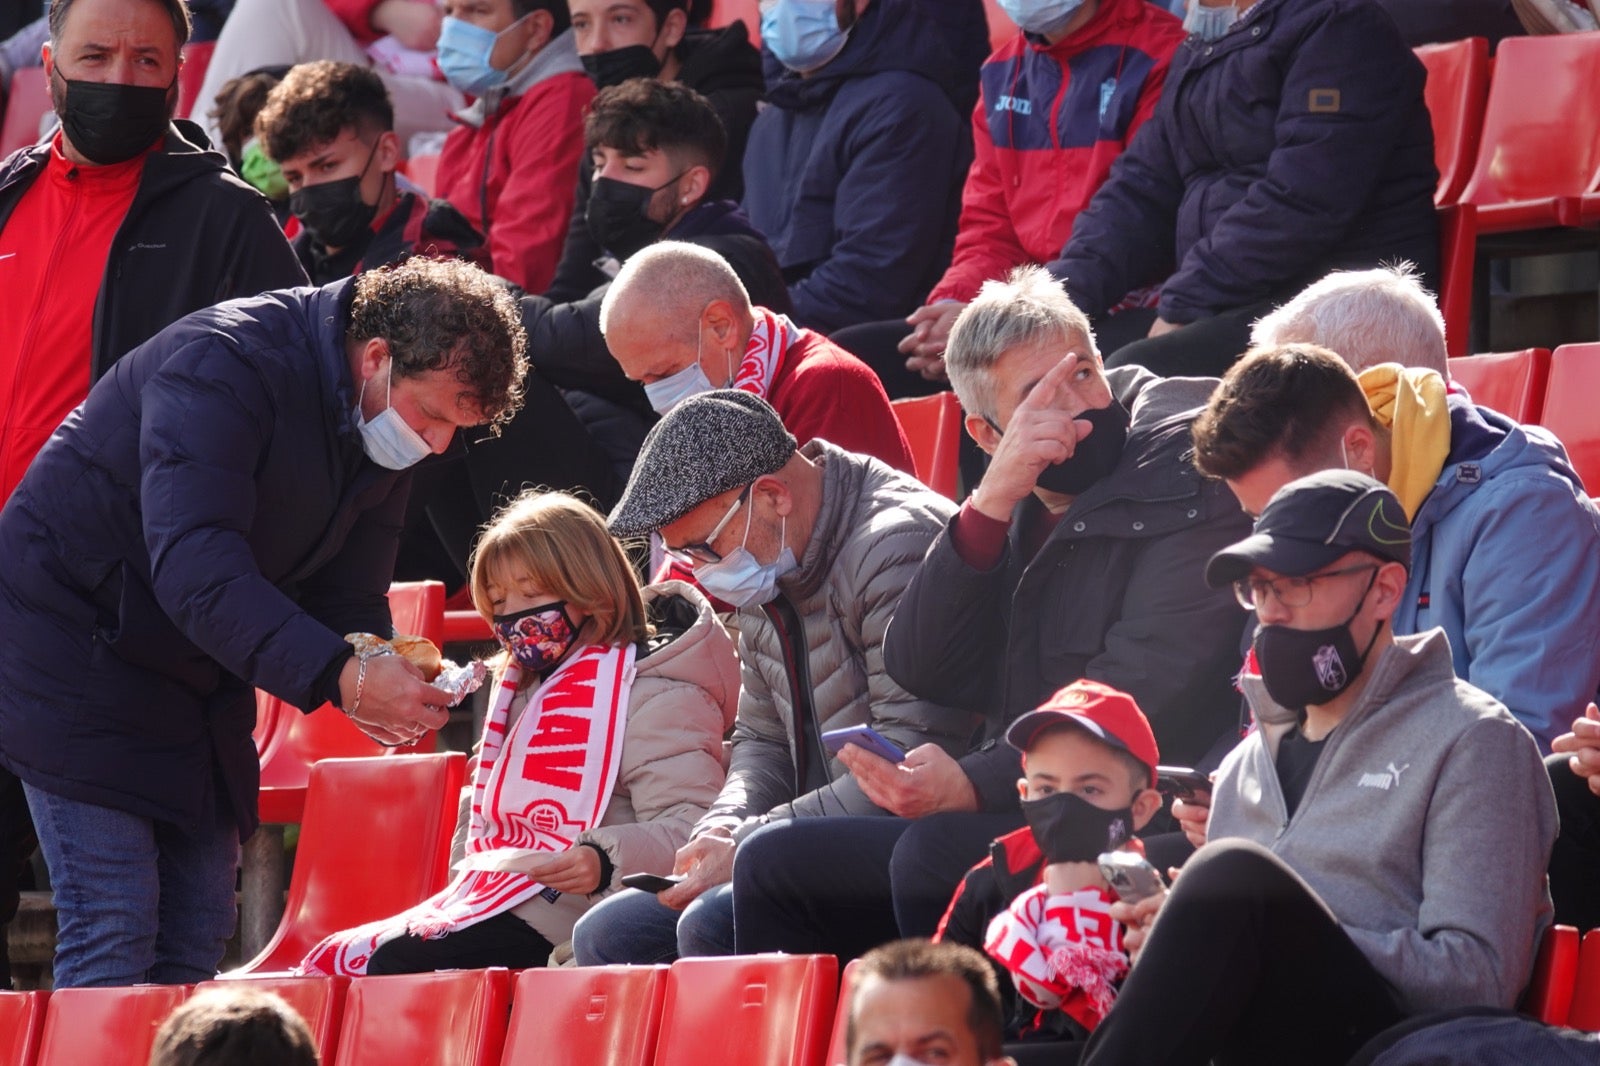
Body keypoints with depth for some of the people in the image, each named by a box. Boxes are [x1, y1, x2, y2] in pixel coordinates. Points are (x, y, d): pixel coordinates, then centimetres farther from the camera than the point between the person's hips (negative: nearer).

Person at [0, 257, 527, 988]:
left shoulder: (382, 429, 0)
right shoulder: (224, 366, -27)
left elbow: (347, 599, 4)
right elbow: (194, 572, -36)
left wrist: (380, 684, -20)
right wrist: (340, 678, -44)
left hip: (193, 668, 9)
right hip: (74, 645, -8)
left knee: (198, 928, 6)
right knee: (113, 929, -15)